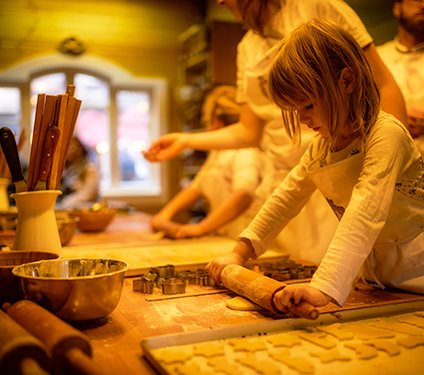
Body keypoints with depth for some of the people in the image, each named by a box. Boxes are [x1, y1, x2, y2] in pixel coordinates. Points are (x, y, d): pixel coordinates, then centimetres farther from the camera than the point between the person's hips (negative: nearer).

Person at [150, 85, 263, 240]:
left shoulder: (245, 151, -11)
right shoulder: (217, 152, 20)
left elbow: (244, 195, -26)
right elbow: (196, 187, 20)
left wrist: (201, 228, -29)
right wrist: (165, 214, 7)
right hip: (218, 239, 8)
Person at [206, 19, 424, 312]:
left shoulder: (386, 134, -23)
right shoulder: (320, 147, 1)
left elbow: (364, 215, -36)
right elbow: (286, 198, 7)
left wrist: (324, 288, -44)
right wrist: (240, 253, 2)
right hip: (374, 274, 5)